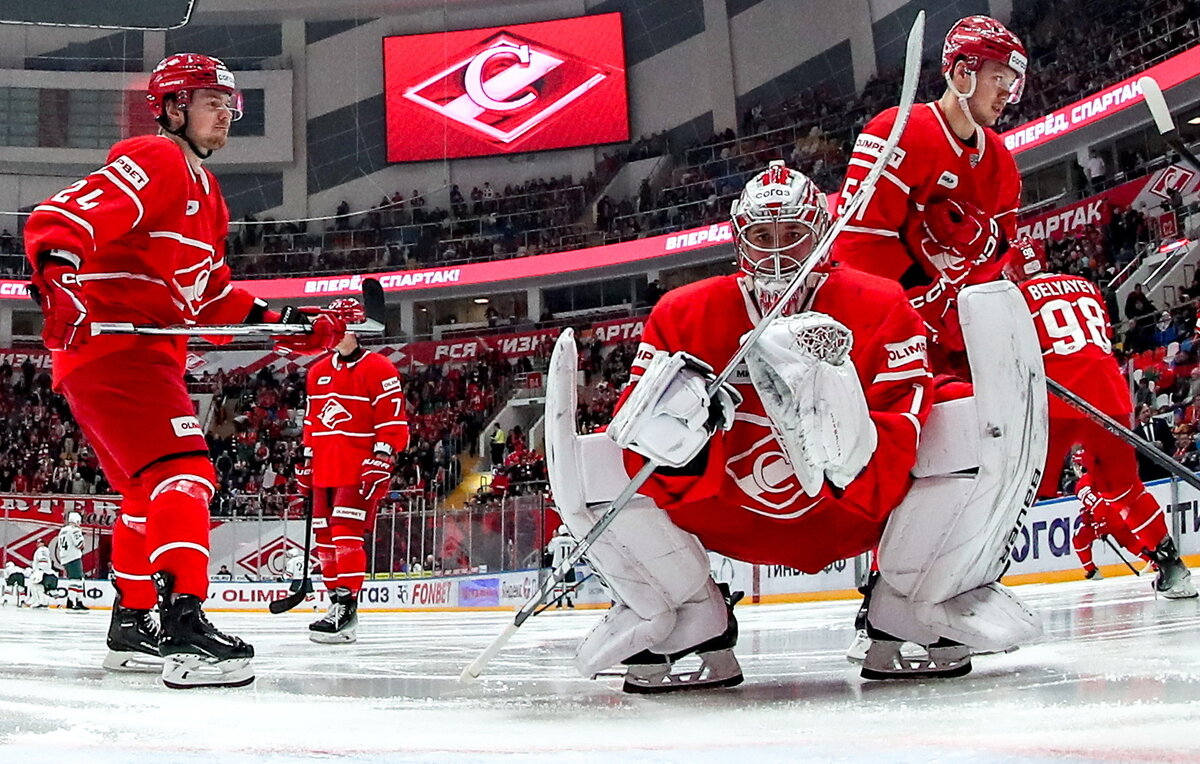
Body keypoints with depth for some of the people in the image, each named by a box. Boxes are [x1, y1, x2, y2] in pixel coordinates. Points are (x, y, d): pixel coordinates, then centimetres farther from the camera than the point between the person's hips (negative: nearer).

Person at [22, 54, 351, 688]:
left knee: (150, 489, 20)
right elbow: (59, 219, -23)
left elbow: (211, 293, 23)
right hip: (110, 343, -11)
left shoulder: (205, 191, 23)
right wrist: (56, 271, -41)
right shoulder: (154, 162, -9)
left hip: (148, 352, 11)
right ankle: (184, 625, -32)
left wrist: (276, 321, 12)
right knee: (185, 472, -23)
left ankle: (131, 625, 32)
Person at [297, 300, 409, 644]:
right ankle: (335, 598, 18)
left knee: (346, 534, -16)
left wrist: (382, 460, -18)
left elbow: (393, 421, -10)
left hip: (360, 470, -7)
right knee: (325, 537, 7)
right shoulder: (317, 373, 17)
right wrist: (307, 461, 19)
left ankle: (347, 610, -16)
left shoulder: (379, 370, -6)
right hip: (325, 470, 7)